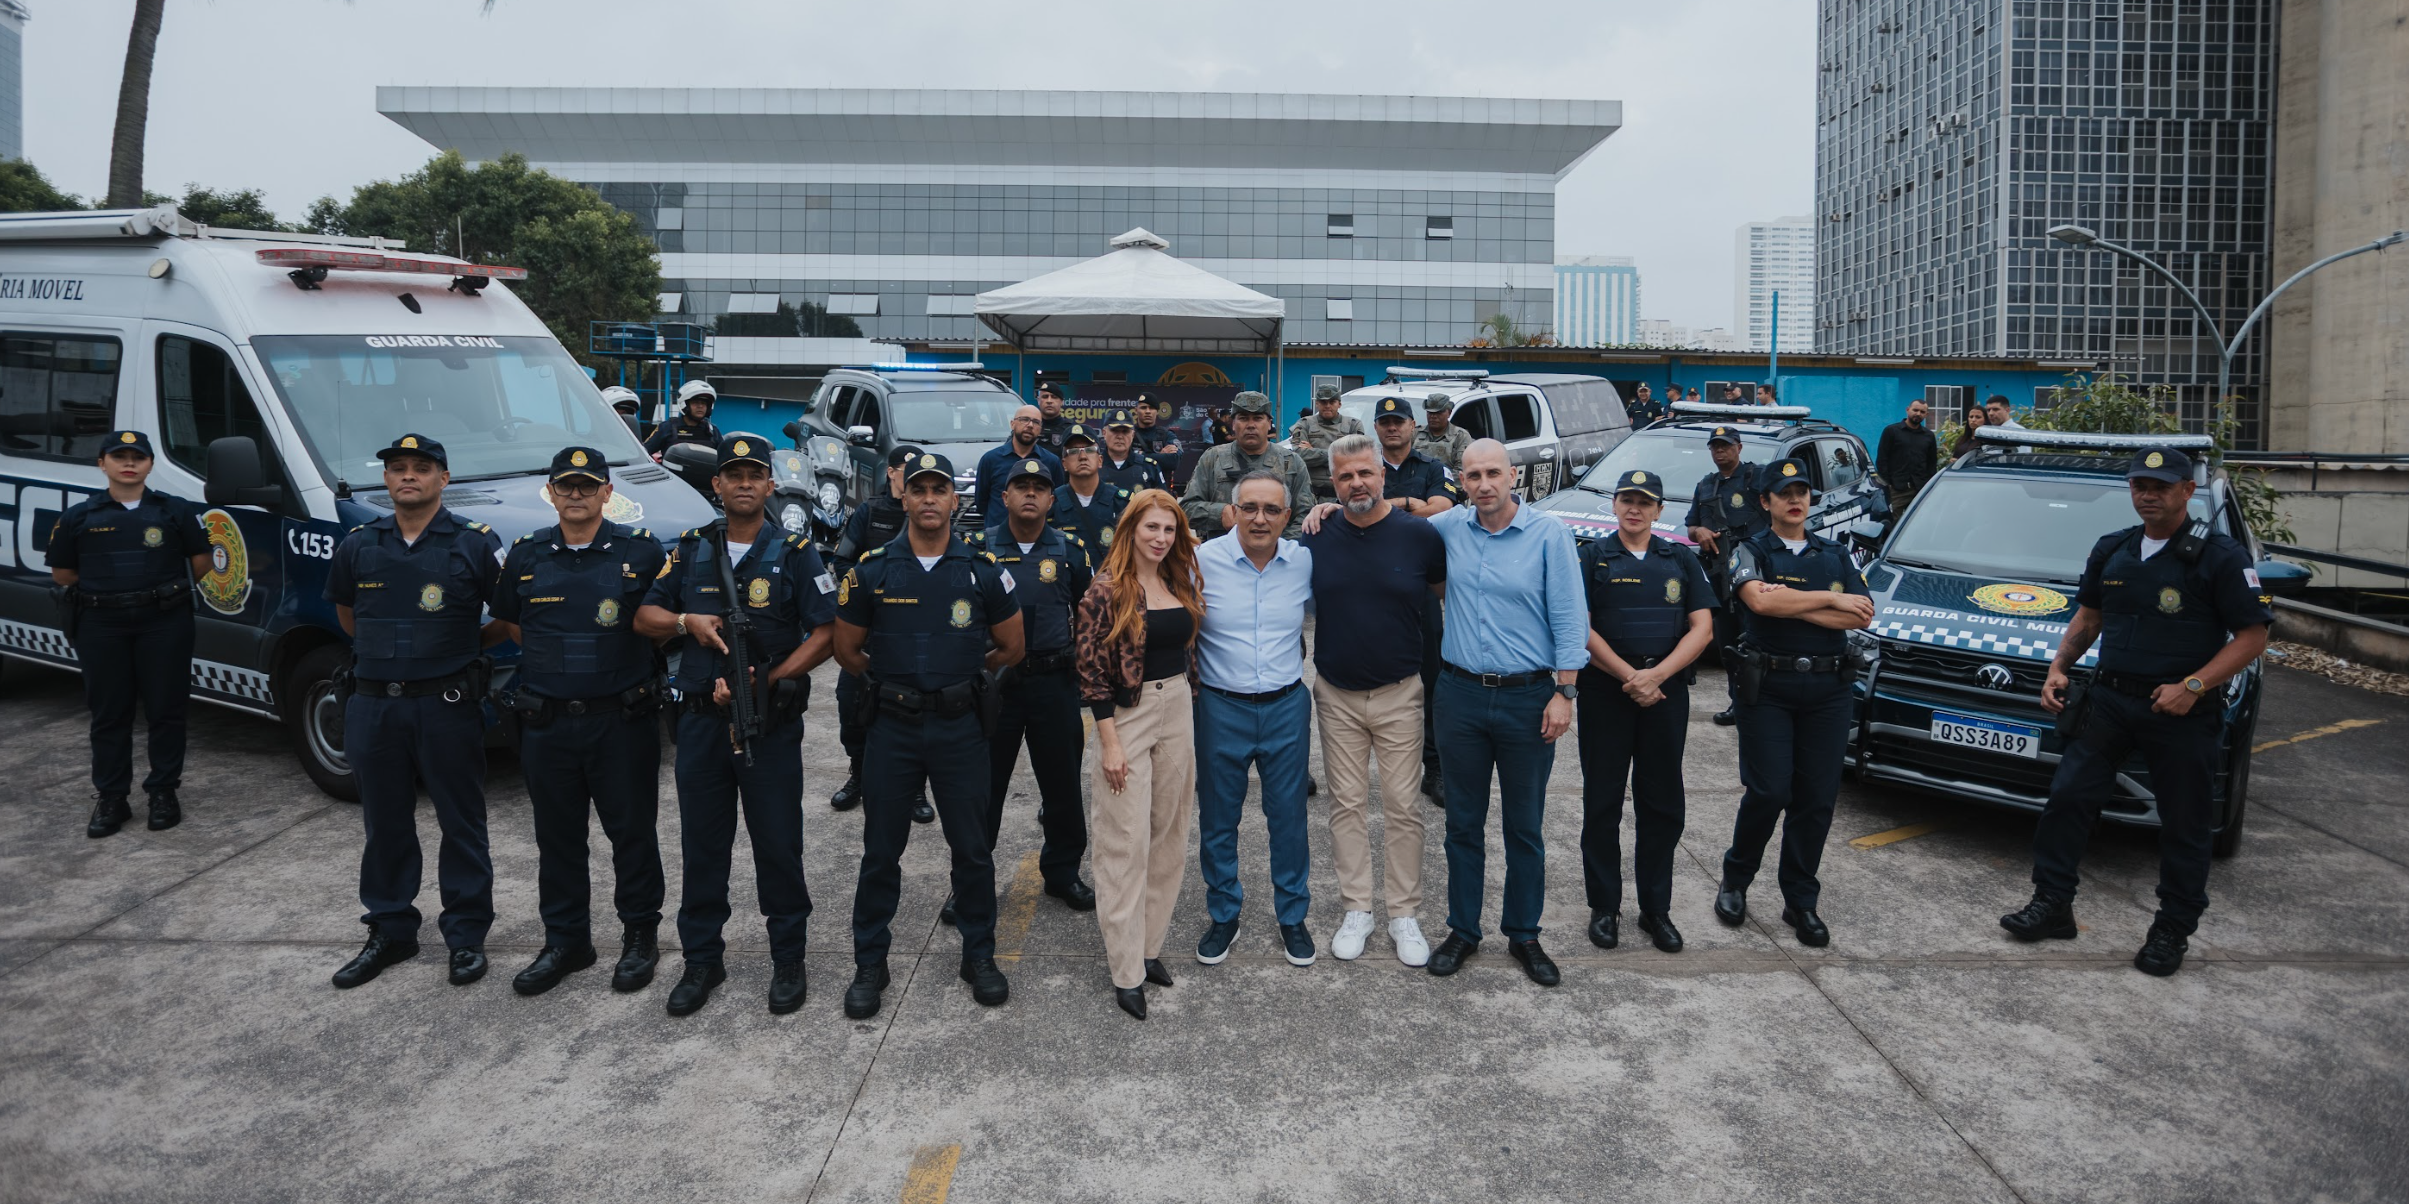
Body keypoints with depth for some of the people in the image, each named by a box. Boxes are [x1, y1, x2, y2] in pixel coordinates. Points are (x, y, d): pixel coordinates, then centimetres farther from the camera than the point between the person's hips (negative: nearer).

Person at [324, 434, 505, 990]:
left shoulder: (475, 544, -5)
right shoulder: (358, 546, 7)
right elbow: (346, 614, 22)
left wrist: (464, 647, 3)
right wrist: (384, 652, 15)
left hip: (448, 706, -4)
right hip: (373, 706, 4)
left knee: (463, 824, 4)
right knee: (385, 824, 13)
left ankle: (467, 934, 15)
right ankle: (390, 931, 26)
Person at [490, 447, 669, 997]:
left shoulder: (640, 550, -2)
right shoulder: (526, 554, 7)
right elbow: (510, 625, 17)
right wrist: (557, 654, 6)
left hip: (622, 719, -3)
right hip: (546, 722, 3)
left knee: (632, 831, 6)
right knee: (557, 837, 12)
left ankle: (640, 934, 22)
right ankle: (565, 941, 26)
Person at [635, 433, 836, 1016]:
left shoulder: (795, 553, -1)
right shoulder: (691, 550, 9)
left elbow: (824, 634, -6)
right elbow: (645, 616, 14)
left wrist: (766, 680, -16)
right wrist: (687, 621, -8)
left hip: (772, 722, -3)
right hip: (701, 720, 3)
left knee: (778, 843, 3)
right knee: (701, 843, 10)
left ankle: (788, 960, 17)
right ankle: (702, 960, 24)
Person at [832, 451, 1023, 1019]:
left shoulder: (982, 570, -1)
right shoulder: (871, 570, -1)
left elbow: (1011, 648, 9)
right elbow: (847, 650, 8)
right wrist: (895, 680, 10)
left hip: (960, 727, 0)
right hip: (893, 727, 0)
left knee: (972, 848, 7)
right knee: (881, 851, 7)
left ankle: (979, 955, 24)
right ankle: (870, 963, 22)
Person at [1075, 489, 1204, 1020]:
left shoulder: (1180, 585, 8)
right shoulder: (1106, 591, -11)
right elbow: (1092, 671, -12)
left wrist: (1192, 713, 13)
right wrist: (1110, 743, -15)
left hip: (1178, 712, 7)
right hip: (1127, 715, -6)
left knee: (1169, 836, 10)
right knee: (1126, 842, -3)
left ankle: (1149, 944, 23)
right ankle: (1126, 971, 5)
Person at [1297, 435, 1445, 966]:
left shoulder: (1419, 534, -8)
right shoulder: (1317, 538, -3)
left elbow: (1444, 592, 8)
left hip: (1400, 692, -1)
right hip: (1336, 693, 2)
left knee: (1402, 807, 4)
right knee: (1347, 804, 9)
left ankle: (1404, 915, 17)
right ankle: (1356, 910, 21)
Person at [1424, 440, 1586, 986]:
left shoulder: (1548, 533, -6)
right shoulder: (1450, 526, 3)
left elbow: (1569, 619, -6)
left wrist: (1563, 693, -10)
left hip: (1527, 697, -2)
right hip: (1461, 693, 3)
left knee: (1524, 827, 9)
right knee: (1463, 823, 11)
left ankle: (1524, 935, 23)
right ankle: (1462, 930, 24)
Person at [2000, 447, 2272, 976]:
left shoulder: (2220, 556, -8)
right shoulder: (2111, 551, 10)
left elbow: (2252, 635, -9)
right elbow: (2088, 617, 20)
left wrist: (2194, 686, -20)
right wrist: (2059, 667, 5)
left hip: (2183, 713, -5)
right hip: (2109, 700, 5)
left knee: (2184, 827, 5)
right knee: (2068, 798, 1)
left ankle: (2172, 932, 18)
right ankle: (2051, 905, 10)